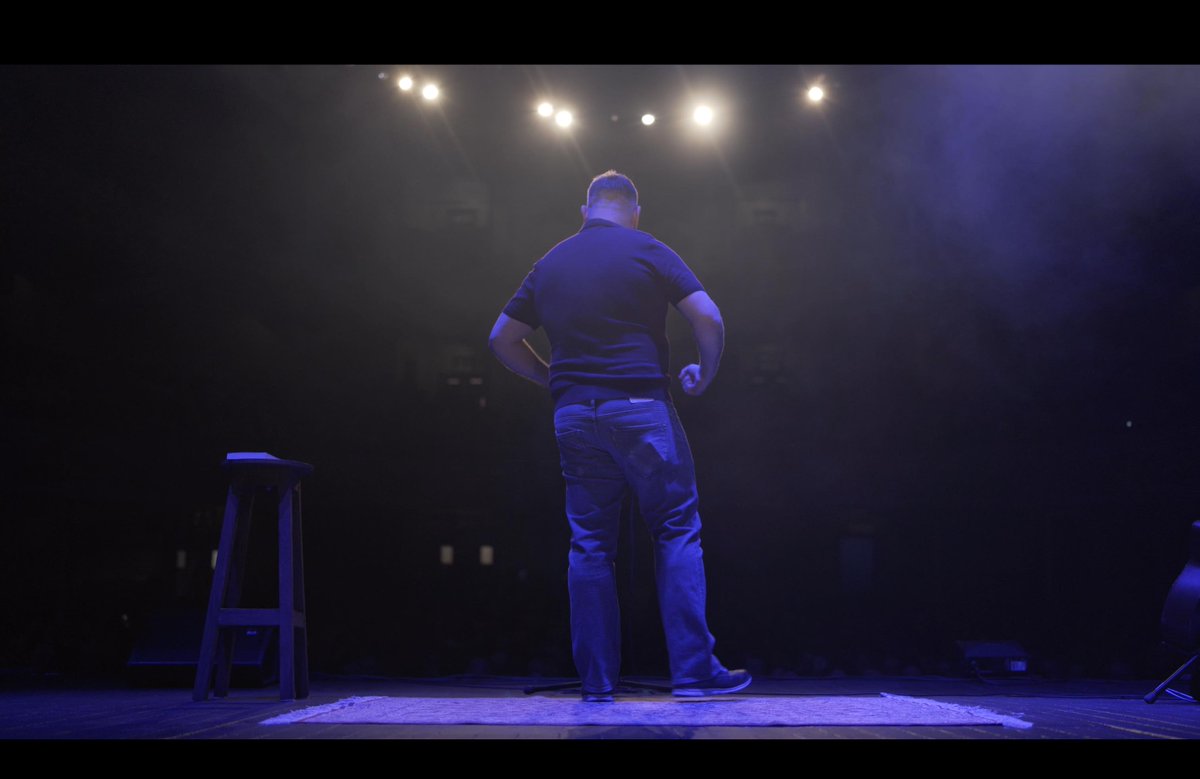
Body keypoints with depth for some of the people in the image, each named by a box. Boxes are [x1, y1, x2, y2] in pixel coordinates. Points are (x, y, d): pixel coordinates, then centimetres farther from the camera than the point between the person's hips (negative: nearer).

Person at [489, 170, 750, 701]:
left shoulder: (550, 263, 14)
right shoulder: (646, 250, 1)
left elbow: (502, 340, 18)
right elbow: (707, 319, -7)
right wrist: (705, 374, 9)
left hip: (573, 413, 4)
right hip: (639, 407, -4)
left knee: (589, 545, 7)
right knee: (677, 532, 3)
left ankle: (596, 680, 10)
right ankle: (693, 669, 1)